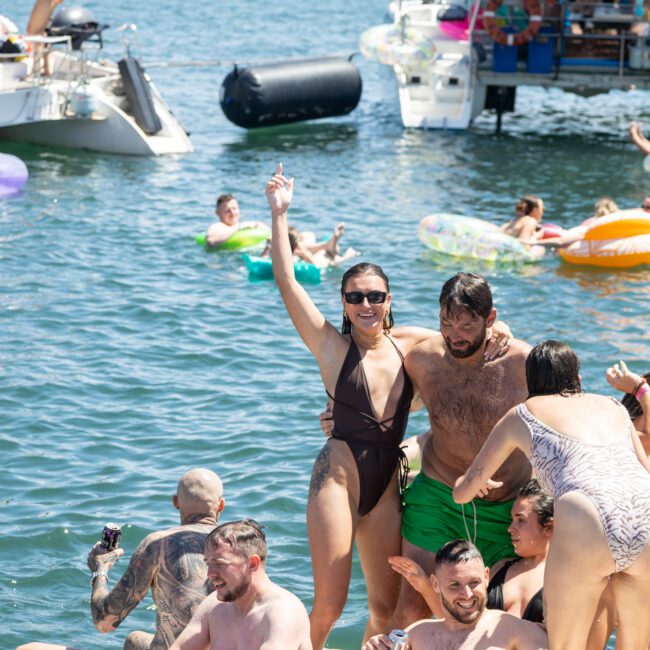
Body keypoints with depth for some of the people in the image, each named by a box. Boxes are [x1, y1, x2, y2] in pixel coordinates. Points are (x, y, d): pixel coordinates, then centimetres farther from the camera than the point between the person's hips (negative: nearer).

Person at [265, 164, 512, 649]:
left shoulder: (407, 343, 8)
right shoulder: (332, 347, -4)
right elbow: (286, 281, -11)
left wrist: (492, 338, -1)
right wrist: (279, 213, -12)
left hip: (387, 485, 5)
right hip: (339, 477, -4)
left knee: (386, 608, 6)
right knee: (329, 605, -10)